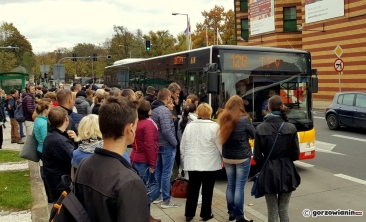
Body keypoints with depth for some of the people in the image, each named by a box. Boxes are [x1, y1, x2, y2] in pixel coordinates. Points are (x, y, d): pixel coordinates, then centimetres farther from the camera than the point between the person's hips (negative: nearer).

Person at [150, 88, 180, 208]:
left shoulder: (154, 109, 8)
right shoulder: (164, 110, -20)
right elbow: (166, 130, -25)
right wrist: (175, 143, -14)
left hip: (157, 144, 9)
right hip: (167, 145, -9)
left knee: (158, 171, 17)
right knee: (166, 173, -1)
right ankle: (166, 200, 6)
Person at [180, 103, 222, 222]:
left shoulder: (189, 126, 3)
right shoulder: (214, 126, -11)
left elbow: (182, 146, 9)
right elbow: (220, 146, -7)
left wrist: (185, 159, 21)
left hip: (192, 163, 4)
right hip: (210, 164, -4)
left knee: (192, 188, 12)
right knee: (207, 189, 7)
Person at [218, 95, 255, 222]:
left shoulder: (223, 119, 1)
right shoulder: (244, 119, -13)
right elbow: (254, 135, -2)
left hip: (227, 157, 5)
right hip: (242, 158, -5)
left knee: (230, 185, 13)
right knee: (239, 186, 0)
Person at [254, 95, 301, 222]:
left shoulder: (261, 129, -11)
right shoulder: (291, 128, -8)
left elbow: (257, 156, -7)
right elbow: (296, 154, -4)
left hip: (269, 173, -1)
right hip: (286, 173, 1)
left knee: (272, 210, 11)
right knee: (284, 209, 17)